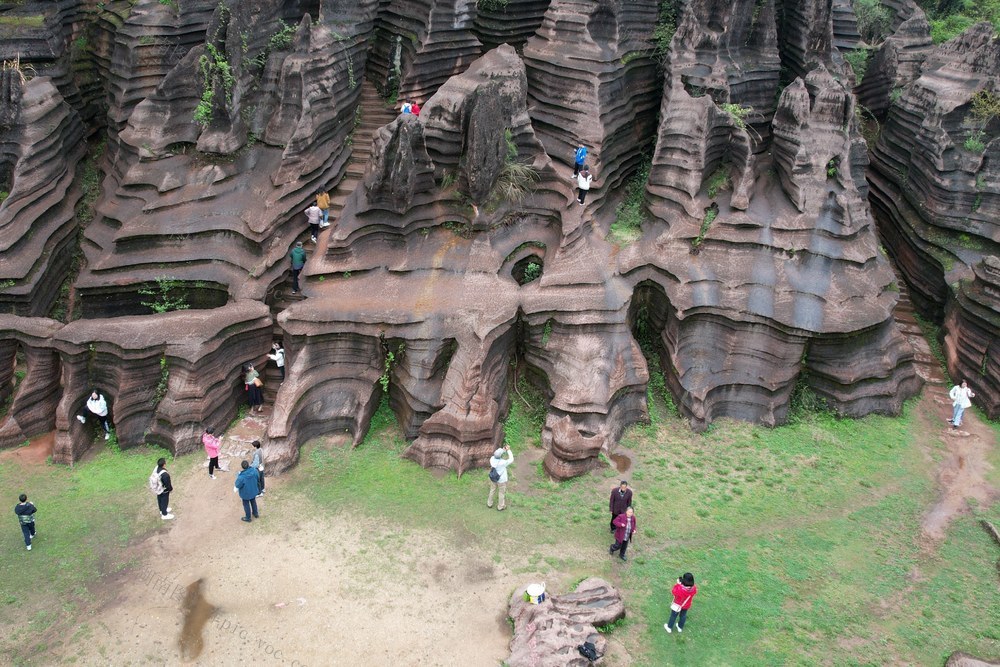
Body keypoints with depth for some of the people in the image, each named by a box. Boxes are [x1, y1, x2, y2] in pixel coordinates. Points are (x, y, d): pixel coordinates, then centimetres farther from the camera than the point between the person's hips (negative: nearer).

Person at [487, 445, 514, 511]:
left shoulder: (492, 459, -22)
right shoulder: (503, 462, -36)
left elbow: (497, 454, 0)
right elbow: (511, 460, -19)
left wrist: (503, 449, -8)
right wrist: (508, 450, -18)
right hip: (501, 480, -4)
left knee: (492, 491, 27)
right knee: (502, 493, 19)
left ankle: (489, 504, 45)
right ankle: (500, 507, 36)